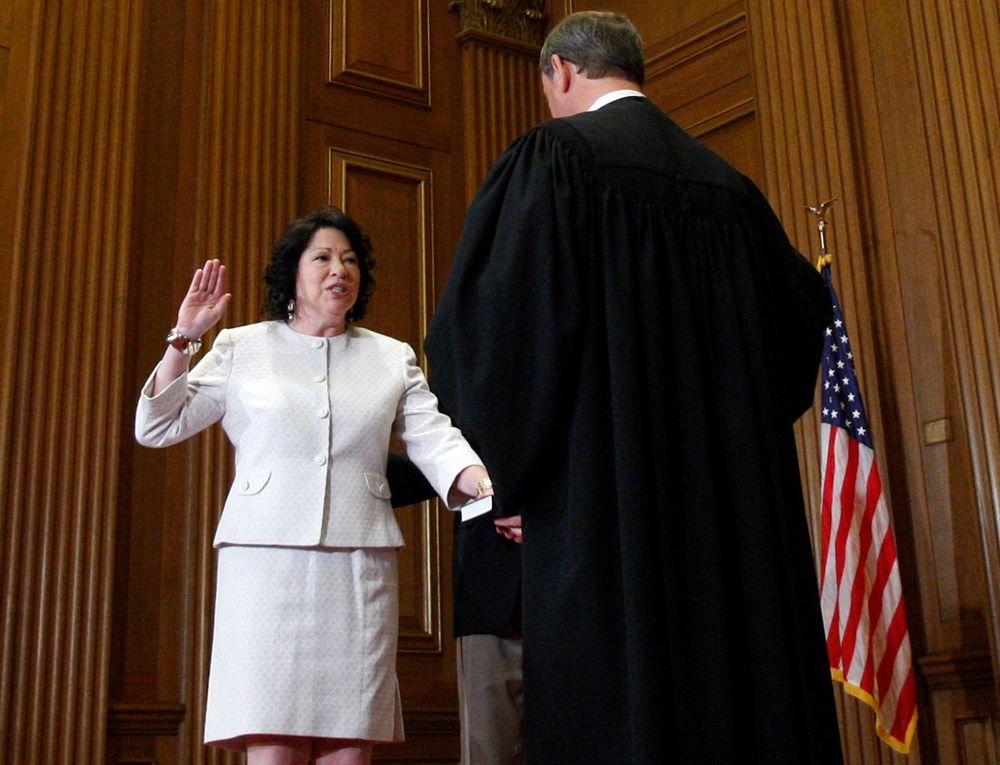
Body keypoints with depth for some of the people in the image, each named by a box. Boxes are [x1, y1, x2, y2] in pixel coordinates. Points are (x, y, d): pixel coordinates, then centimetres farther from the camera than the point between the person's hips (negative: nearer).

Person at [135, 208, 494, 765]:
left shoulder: (393, 358, 18)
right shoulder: (243, 348, 14)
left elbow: (434, 439, 5)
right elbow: (158, 427, 11)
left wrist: (486, 489, -15)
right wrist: (183, 339, 0)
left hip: (360, 569, 2)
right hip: (266, 563, -1)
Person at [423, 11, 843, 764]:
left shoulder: (553, 156, -2)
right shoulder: (726, 182, 15)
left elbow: (493, 315, -12)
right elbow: (800, 311, 17)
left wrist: (511, 467, -2)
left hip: (607, 489, -6)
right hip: (736, 497, 6)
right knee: (741, 676, 9)